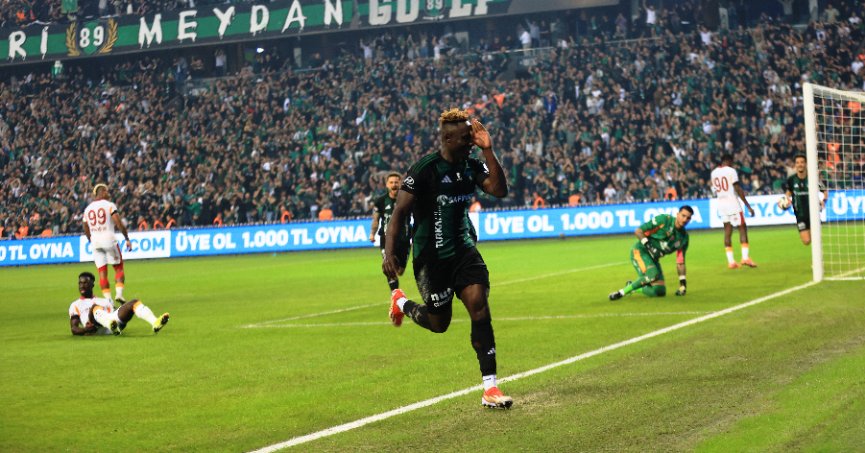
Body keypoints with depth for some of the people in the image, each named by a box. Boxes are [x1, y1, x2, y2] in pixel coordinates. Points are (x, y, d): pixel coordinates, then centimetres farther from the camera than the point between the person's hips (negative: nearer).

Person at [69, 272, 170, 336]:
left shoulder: (105, 301, 38)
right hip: (96, 328, -3)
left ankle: (155, 323, -46)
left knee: (134, 302, -17)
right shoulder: (75, 305, 28)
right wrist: (85, 329, -9)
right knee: (95, 307, -35)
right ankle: (111, 326, -69)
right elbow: (74, 329, 16)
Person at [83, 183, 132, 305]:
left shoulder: (88, 209, 12)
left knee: (102, 272, 5)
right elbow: (119, 224, -11)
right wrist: (127, 239, -6)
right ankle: (119, 293, -8)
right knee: (118, 268, 8)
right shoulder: (109, 205, -4)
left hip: (95, 241, 4)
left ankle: (108, 299, -1)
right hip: (109, 239, -4)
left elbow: (86, 231, 18)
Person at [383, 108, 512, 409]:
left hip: (463, 249, 4)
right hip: (431, 256, -4)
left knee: (480, 307, -12)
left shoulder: (471, 166, 1)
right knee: (439, 323, 5)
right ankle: (401, 302, 39)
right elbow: (399, 212, -16)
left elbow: (500, 190, -11)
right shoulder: (424, 169, -16)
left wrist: (487, 150, -16)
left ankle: (490, 387, -9)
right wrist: (389, 253, -24)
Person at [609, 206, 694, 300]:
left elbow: (680, 262, 9)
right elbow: (638, 231, -13)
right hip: (640, 251, -7)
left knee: (660, 291, -4)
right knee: (652, 275, -34)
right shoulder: (663, 219, -13)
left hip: (653, 259, 7)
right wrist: (648, 245, -23)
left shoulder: (684, 237, 3)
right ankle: (622, 292, -20)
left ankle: (631, 287, 19)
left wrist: (683, 282, 3)